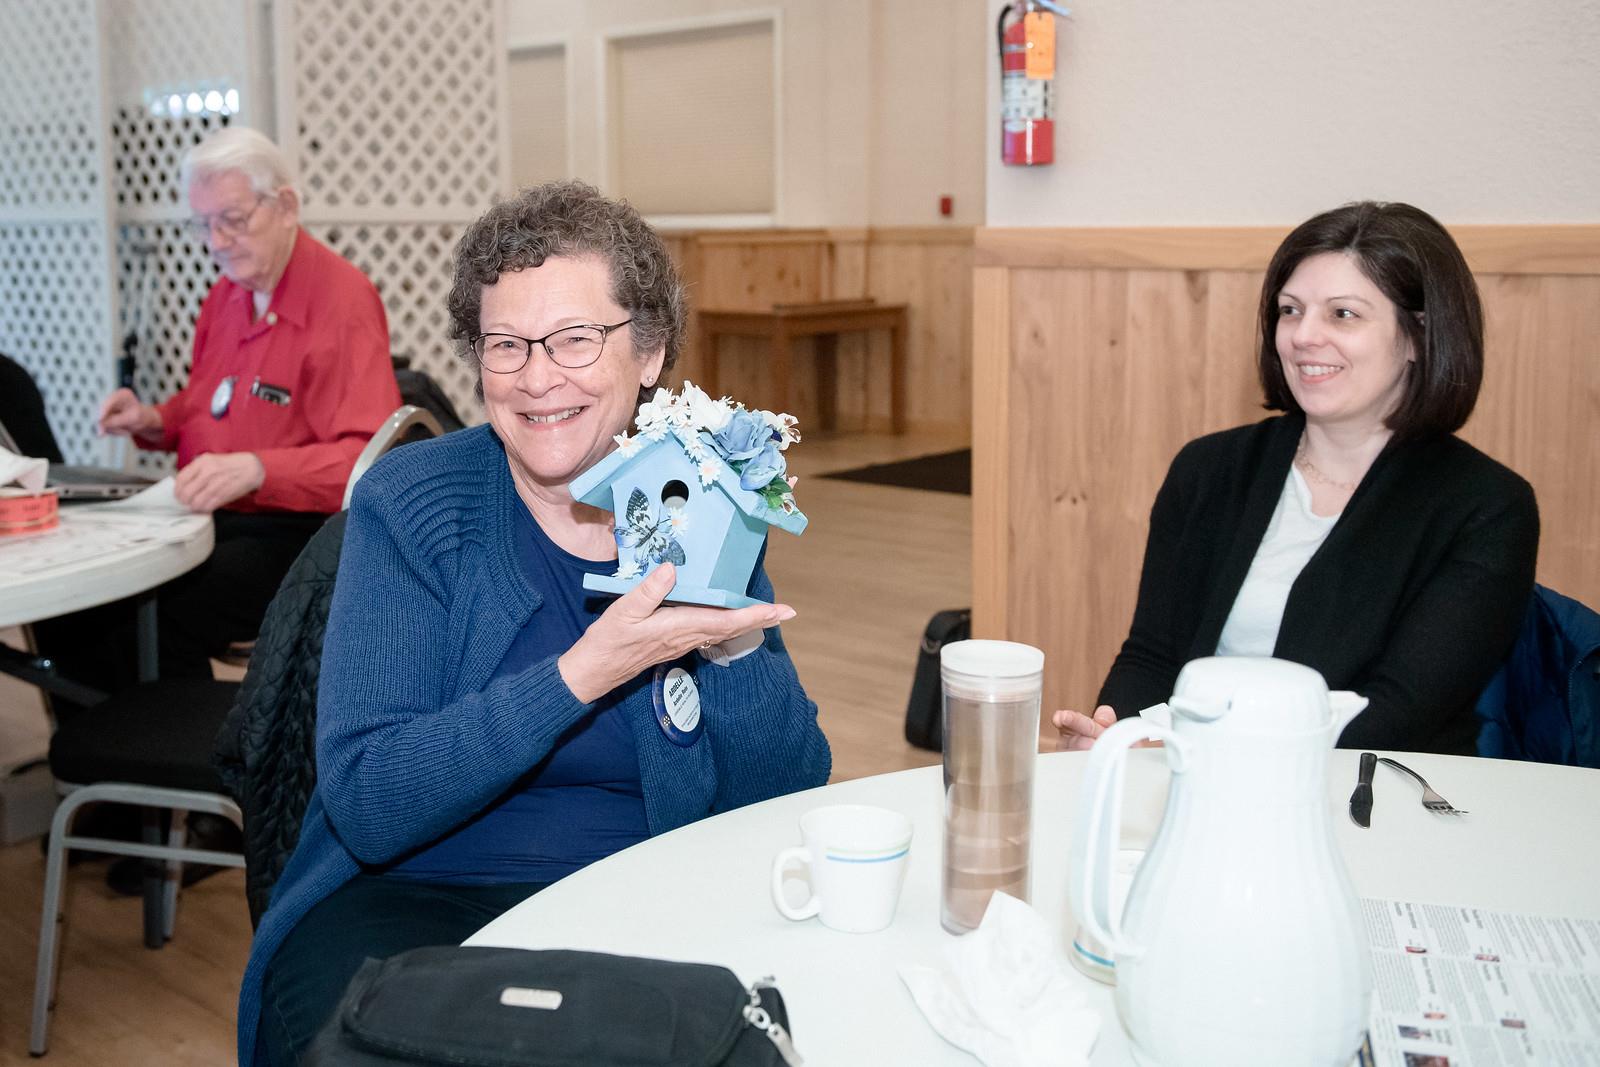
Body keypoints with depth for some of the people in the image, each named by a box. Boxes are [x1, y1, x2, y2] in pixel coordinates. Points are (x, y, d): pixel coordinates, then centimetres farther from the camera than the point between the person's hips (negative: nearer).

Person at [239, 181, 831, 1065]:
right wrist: (583, 674, -23)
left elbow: (791, 804, 1)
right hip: (415, 898, -2)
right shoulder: (409, 505, -3)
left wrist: (736, 642, -16)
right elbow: (366, 806, -14)